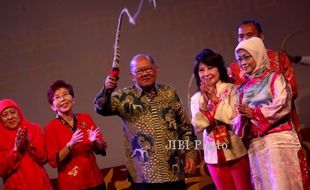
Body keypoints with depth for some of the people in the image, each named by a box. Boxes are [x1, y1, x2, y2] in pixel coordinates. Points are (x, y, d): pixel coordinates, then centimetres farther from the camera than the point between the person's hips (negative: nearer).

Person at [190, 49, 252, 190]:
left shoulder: (232, 90, -6)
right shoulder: (196, 99, 4)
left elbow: (235, 117, -17)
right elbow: (198, 126, -6)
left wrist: (215, 99, -15)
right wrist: (204, 102, -17)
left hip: (237, 153, -3)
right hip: (214, 157, 3)